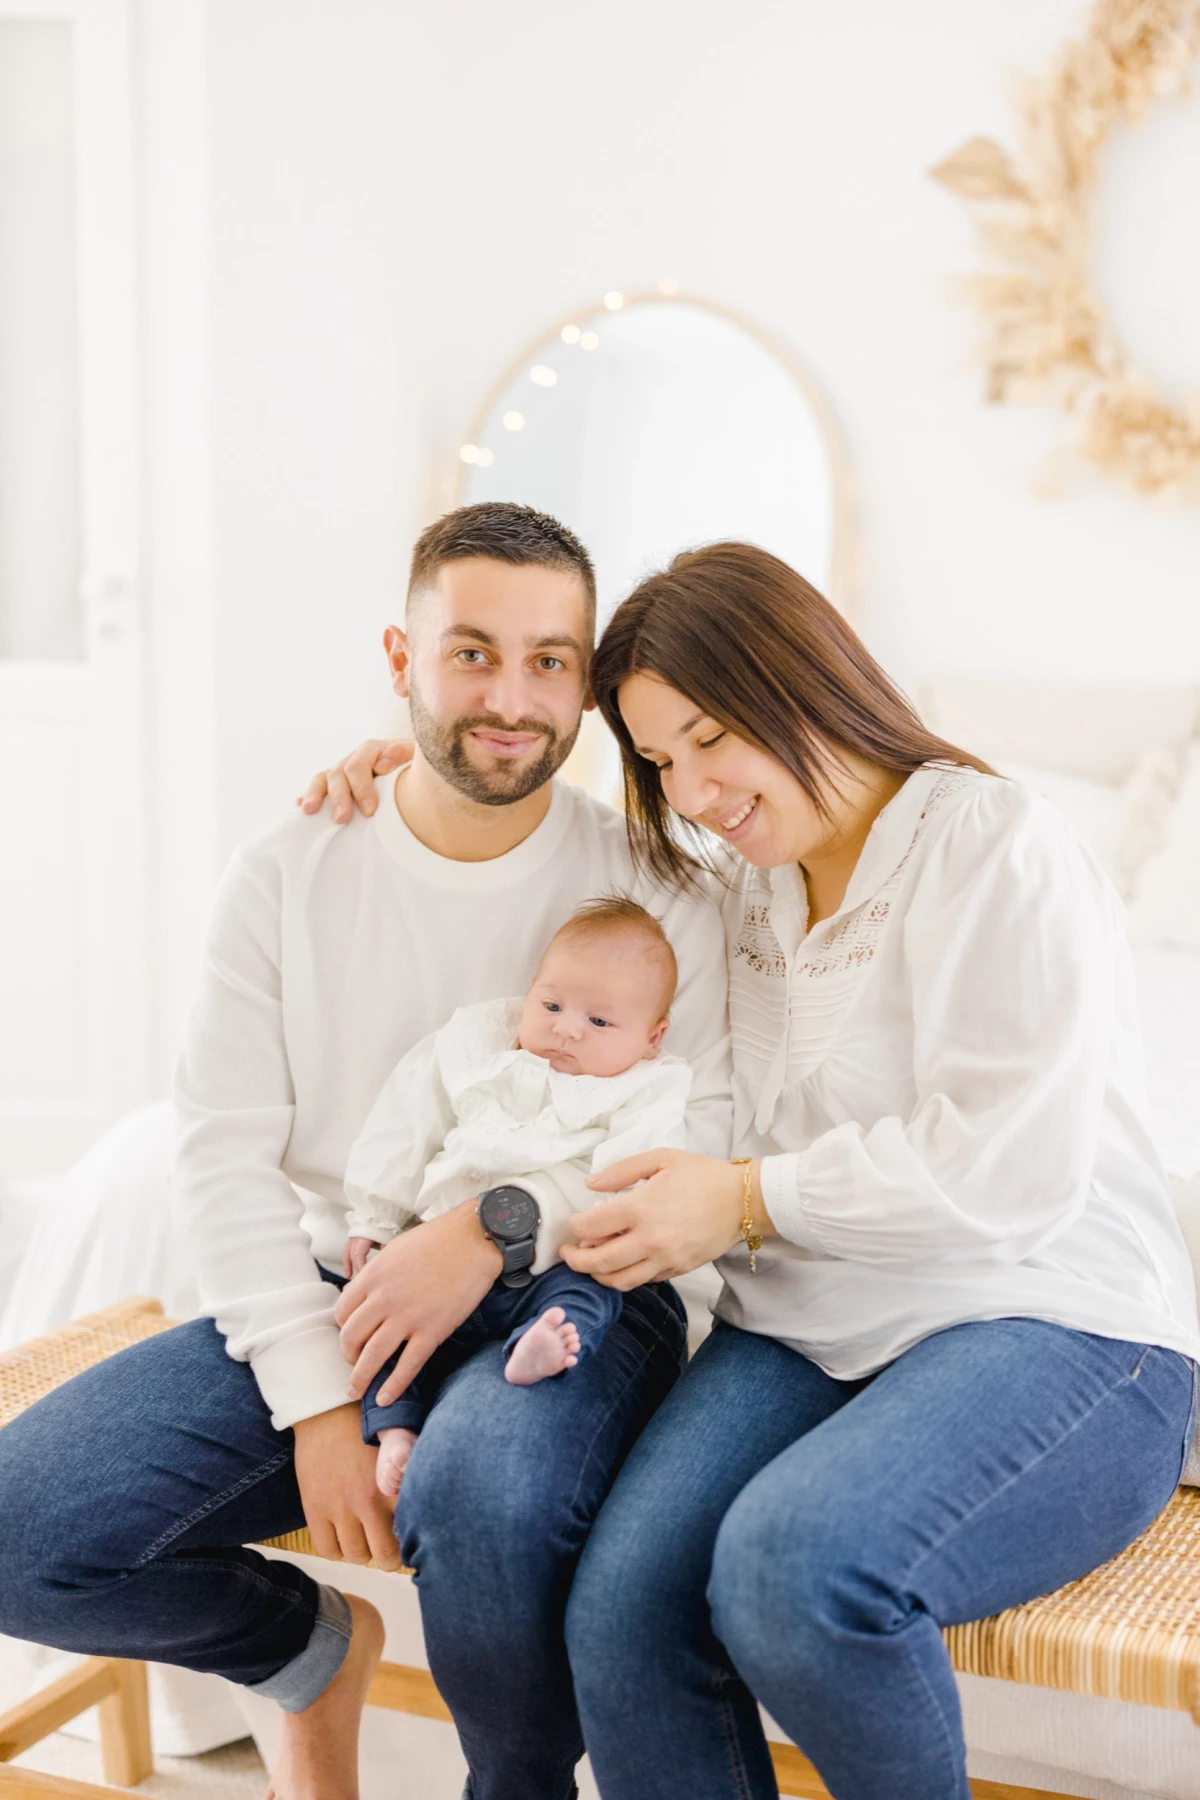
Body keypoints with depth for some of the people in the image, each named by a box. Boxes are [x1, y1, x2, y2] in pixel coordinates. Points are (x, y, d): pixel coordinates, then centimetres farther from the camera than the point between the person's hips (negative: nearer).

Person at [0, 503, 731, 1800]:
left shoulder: (648, 887, -1)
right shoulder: (286, 878, 3)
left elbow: (701, 1138, -7)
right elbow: (225, 1156, -1)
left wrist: (496, 1229, -23)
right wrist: (315, 1404, -11)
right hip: (320, 1300, 3)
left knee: (481, 1495, -38)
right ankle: (313, 1650, 17)